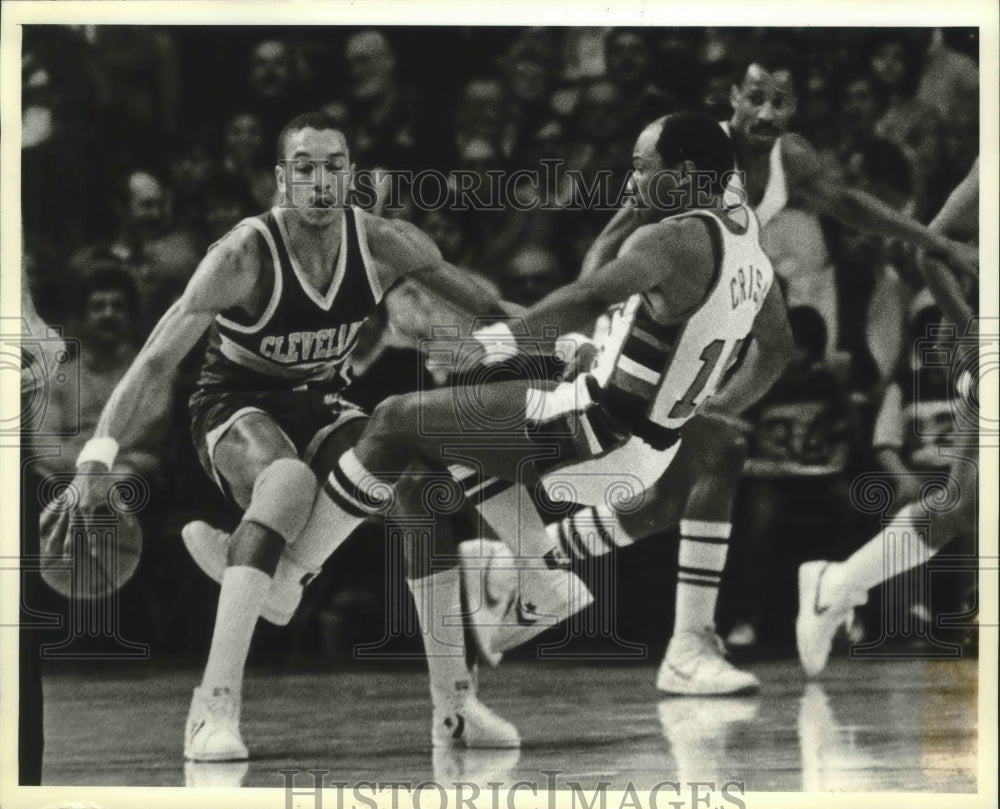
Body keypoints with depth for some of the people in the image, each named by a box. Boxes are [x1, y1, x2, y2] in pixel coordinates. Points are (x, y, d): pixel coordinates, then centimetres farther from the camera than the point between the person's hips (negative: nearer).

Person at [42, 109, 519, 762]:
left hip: (322, 402, 5)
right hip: (236, 407, -5)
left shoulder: (382, 245, -16)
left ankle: (455, 704, -6)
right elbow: (157, 364, -30)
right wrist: (96, 465, -37)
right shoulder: (244, 257, -28)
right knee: (291, 482, -37)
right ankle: (215, 707, -41)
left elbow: (454, 282, 6)